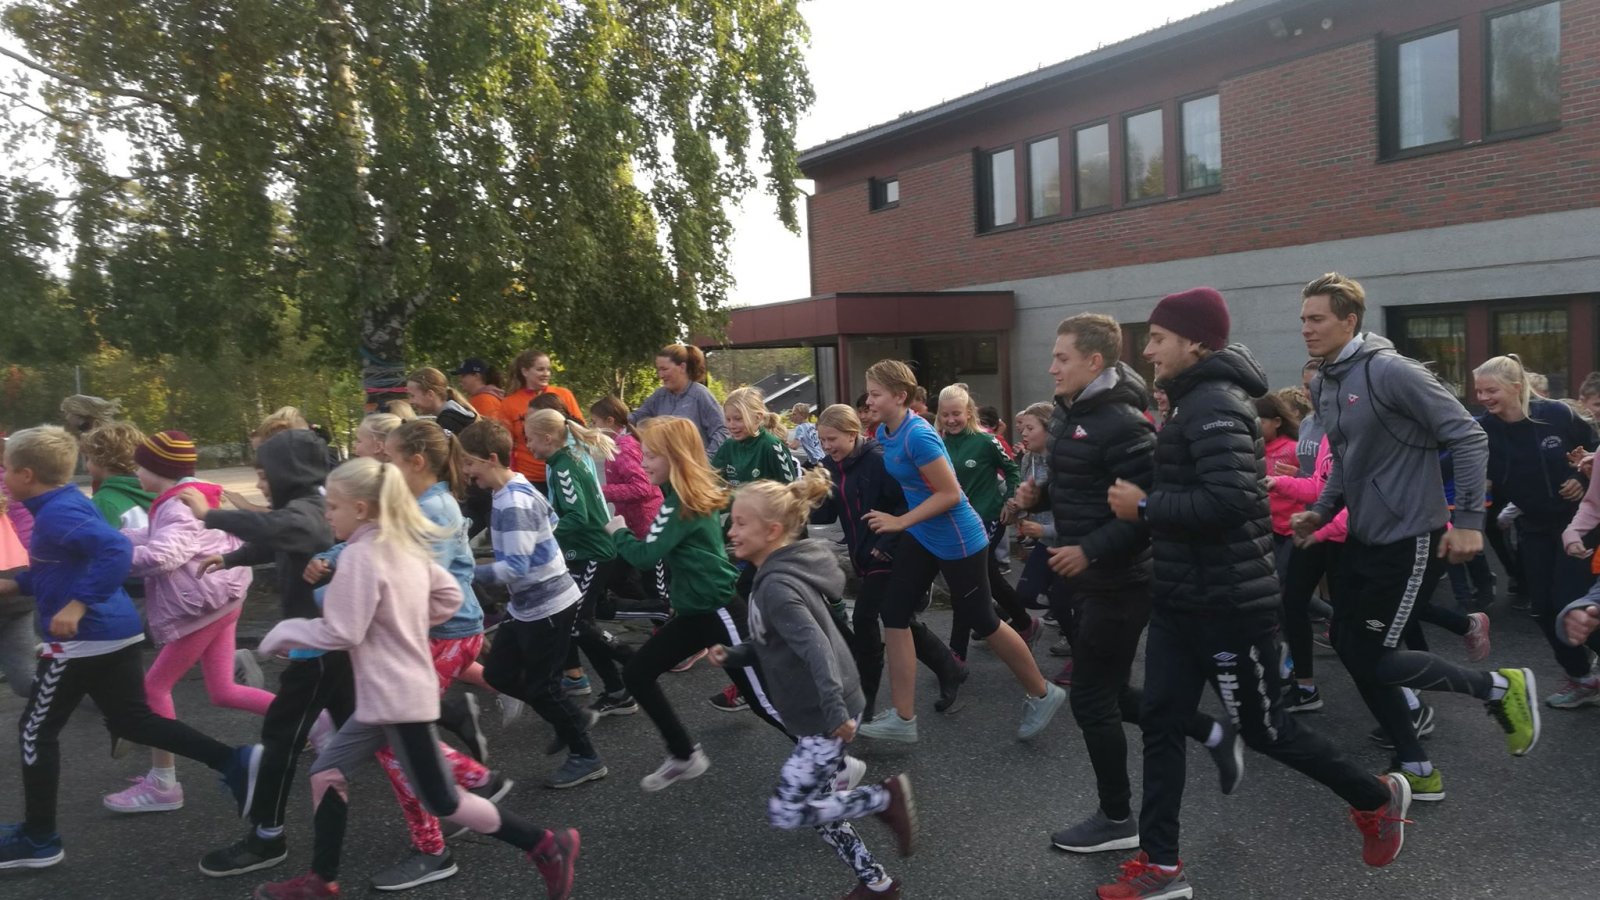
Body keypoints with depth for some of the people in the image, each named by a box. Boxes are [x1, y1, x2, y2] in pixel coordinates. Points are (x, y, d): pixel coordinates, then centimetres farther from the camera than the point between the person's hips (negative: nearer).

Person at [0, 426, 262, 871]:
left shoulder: (57, 513, -18)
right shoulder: (62, 505, 13)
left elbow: (116, 550, -32)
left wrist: (78, 605, -31)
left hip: (83, 637, -9)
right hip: (116, 631, 9)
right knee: (133, 720, 14)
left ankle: (38, 839, 21)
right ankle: (236, 762, 6)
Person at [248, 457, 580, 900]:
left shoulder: (359, 555, -19)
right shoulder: (406, 546, 7)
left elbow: (341, 633, -20)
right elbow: (450, 595, 14)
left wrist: (284, 632, -5)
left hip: (397, 698, -10)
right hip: (390, 694, 10)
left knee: (442, 802, -1)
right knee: (327, 771, 17)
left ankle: (547, 846, 5)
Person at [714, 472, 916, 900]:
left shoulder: (776, 586, -22)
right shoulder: (781, 575, 8)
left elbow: (816, 647, -32)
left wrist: (835, 713, -37)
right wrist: (733, 654, 6)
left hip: (825, 717, -10)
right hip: (817, 714, 10)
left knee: (784, 812, 0)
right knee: (817, 806, 18)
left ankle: (886, 797, 7)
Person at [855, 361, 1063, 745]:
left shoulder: (918, 435, -26)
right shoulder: (885, 432, 1)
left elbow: (950, 494, -26)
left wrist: (900, 522, -22)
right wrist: (899, 523, 14)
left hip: (957, 541, -9)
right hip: (920, 537, 9)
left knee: (980, 621, 6)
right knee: (894, 614, 3)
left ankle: (1041, 694, 29)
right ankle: (903, 717, 11)